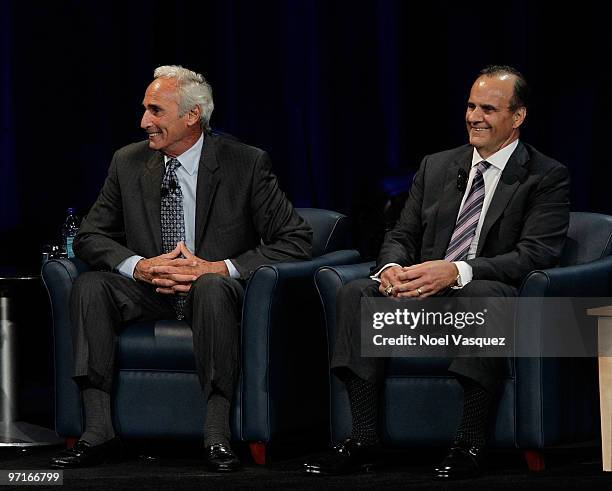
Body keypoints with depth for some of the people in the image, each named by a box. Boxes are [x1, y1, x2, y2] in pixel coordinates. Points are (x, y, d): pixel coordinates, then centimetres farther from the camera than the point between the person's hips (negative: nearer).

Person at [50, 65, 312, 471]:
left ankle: (217, 436, -39)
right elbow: (90, 236, 6)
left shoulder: (247, 164, -8)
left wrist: (220, 268, -23)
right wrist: (139, 266, -16)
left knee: (212, 287, -38)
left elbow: (297, 240, -12)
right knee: (90, 286, -24)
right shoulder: (128, 163, 3)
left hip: (215, 290, -4)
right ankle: (99, 433, -28)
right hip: (151, 295, 4)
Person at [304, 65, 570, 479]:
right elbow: (402, 235, 15)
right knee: (357, 293, -23)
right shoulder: (436, 167, 17)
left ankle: (470, 445, -36)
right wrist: (392, 267, -12)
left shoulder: (548, 178, 1)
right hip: (423, 293, 5)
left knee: (484, 295, -40)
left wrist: (456, 271, -27)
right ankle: (362, 439, -24)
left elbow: (536, 255, -13)